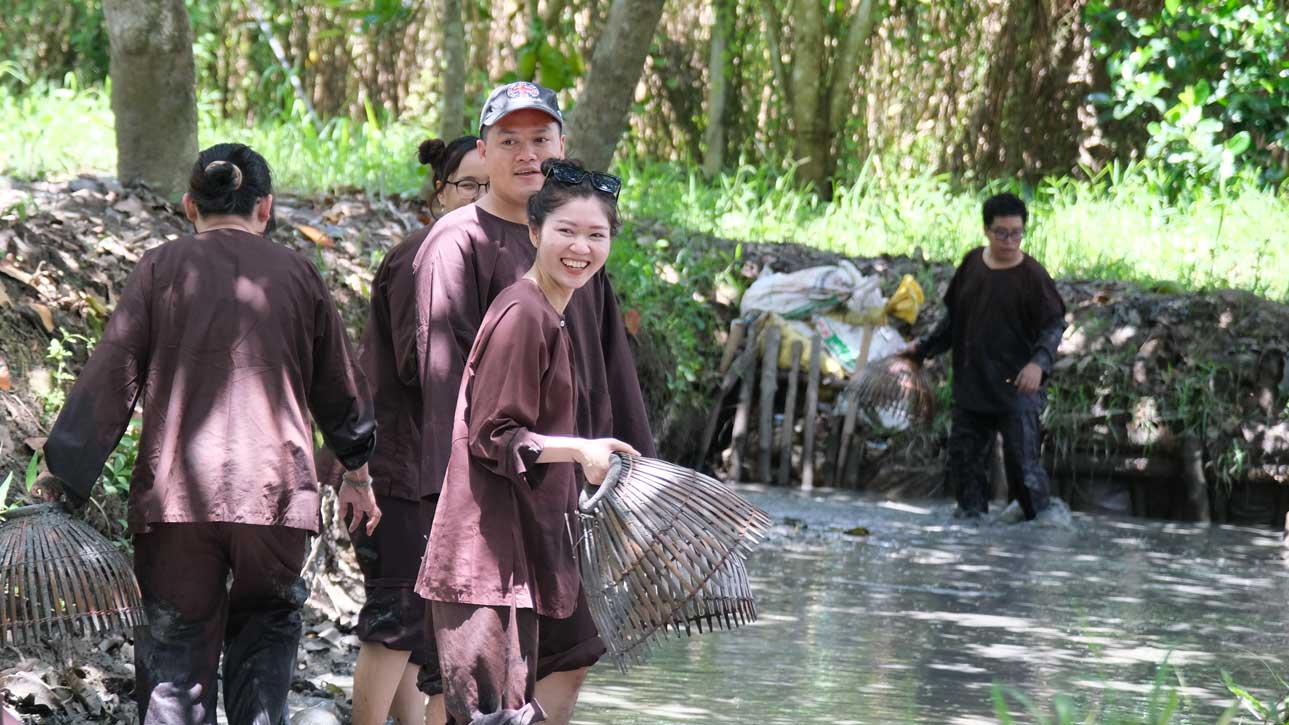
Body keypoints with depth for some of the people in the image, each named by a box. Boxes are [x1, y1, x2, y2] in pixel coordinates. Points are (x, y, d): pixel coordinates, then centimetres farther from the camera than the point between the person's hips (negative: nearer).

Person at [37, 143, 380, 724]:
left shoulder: (161, 268, 4)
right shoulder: (297, 273, 9)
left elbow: (109, 379, -3)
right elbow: (342, 388, 17)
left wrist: (62, 478, -1)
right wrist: (357, 476, 31)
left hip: (175, 494, -1)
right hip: (277, 490, 1)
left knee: (176, 651, 5)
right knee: (265, 632, 18)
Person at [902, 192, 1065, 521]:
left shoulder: (1032, 275, -10)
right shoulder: (972, 264, 7)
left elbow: (1055, 324, -11)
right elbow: (954, 316, 20)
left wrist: (1039, 362, -26)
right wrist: (924, 347, 20)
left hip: (1016, 388, -6)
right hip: (971, 387, 6)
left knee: (1022, 462, -7)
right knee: (963, 457, 9)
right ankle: (972, 513, 19)